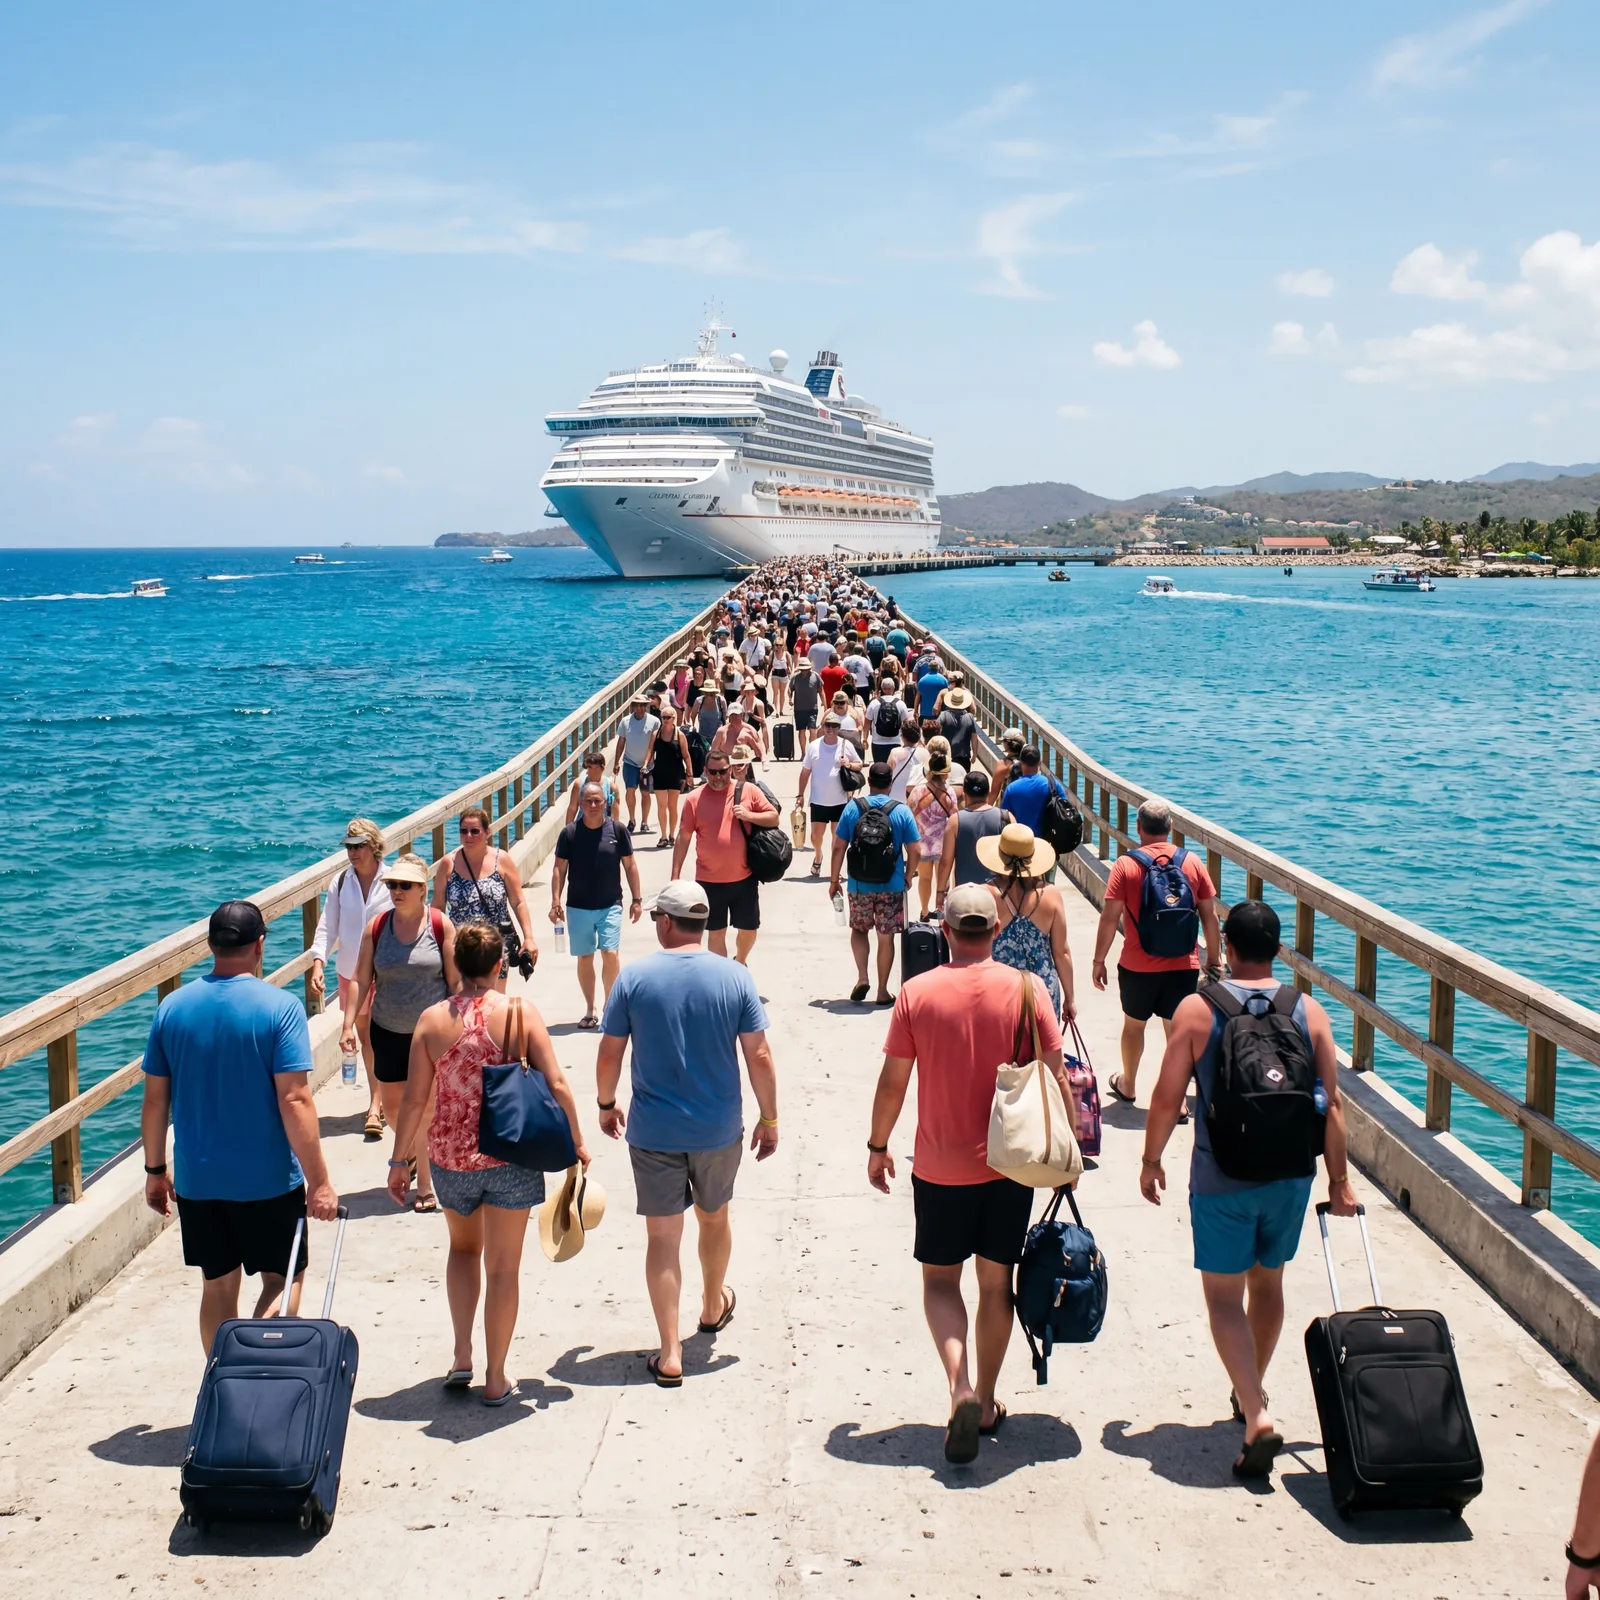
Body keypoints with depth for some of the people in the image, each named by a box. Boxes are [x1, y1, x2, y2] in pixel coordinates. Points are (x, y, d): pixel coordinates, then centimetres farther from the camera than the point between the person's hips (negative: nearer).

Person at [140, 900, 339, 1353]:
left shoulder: (173, 1007, -1)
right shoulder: (280, 1008, -13)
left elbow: (155, 1100, 3)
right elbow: (294, 1101, -18)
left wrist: (155, 1170, 15)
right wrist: (318, 1182, -14)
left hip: (196, 1179, 4)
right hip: (268, 1180, -4)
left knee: (218, 1286, 16)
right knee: (284, 1279, 11)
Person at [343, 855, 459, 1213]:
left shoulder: (440, 925, -9)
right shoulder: (377, 927, -3)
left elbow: (456, 982, -6)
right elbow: (362, 980, 0)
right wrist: (349, 1025, -6)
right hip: (389, 1031, 3)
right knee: (392, 1106, 13)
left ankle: (424, 1180, 13)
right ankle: (411, 1150, 43)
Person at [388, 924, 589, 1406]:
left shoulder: (432, 1020, -5)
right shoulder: (521, 1014, -9)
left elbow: (414, 1099, -2)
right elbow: (556, 1085, -10)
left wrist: (399, 1160, 9)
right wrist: (577, 1141, 3)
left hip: (451, 1155, 2)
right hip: (509, 1156, -2)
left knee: (463, 1247, 27)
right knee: (502, 1267, 10)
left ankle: (462, 1357, 20)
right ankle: (495, 1379, 17)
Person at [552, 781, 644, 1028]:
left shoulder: (617, 830, -5)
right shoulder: (569, 833, -4)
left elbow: (630, 865, 3)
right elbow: (559, 868, 0)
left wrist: (636, 899, 2)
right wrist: (555, 902, -7)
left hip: (610, 906, -1)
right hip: (578, 907, 1)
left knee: (611, 954, -12)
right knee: (584, 958, 9)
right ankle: (590, 1010, 22)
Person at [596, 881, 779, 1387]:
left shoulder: (634, 978, -10)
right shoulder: (735, 977, -7)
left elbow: (609, 1054, -5)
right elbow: (759, 1056, -6)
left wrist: (606, 1104, 13)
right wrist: (769, 1119, 5)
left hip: (653, 1131, -2)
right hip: (719, 1129, 2)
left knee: (662, 1237, 4)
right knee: (714, 1217, 25)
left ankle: (670, 1355, 3)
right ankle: (713, 1307, 47)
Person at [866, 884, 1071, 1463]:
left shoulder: (917, 993, -10)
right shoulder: (1025, 989, -8)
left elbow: (892, 1082, -5)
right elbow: (1056, 1077, -5)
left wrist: (878, 1145, 9)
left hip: (940, 1167, -1)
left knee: (940, 1279, 13)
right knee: (996, 1282, 16)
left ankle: (961, 1388, -8)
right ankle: (986, 1403, 25)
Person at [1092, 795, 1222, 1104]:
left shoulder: (1125, 865, -10)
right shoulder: (1192, 862, -3)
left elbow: (1110, 918, -10)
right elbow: (1209, 917, 1)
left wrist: (1099, 960, 1)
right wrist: (1214, 960, 12)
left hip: (1137, 966, -1)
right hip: (1183, 966, 1)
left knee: (1134, 1023, 19)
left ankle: (1127, 1085, 38)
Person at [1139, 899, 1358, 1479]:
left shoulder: (1197, 1009, -11)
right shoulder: (1309, 1012, -3)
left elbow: (1168, 1097, -8)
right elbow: (1331, 1103, -1)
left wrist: (1151, 1159, 7)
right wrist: (1339, 1179, 9)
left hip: (1222, 1178, -3)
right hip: (1290, 1175, 4)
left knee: (1224, 1296, 5)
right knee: (1267, 1283, 22)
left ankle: (1257, 1418, -10)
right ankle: (1251, 1394, 39)